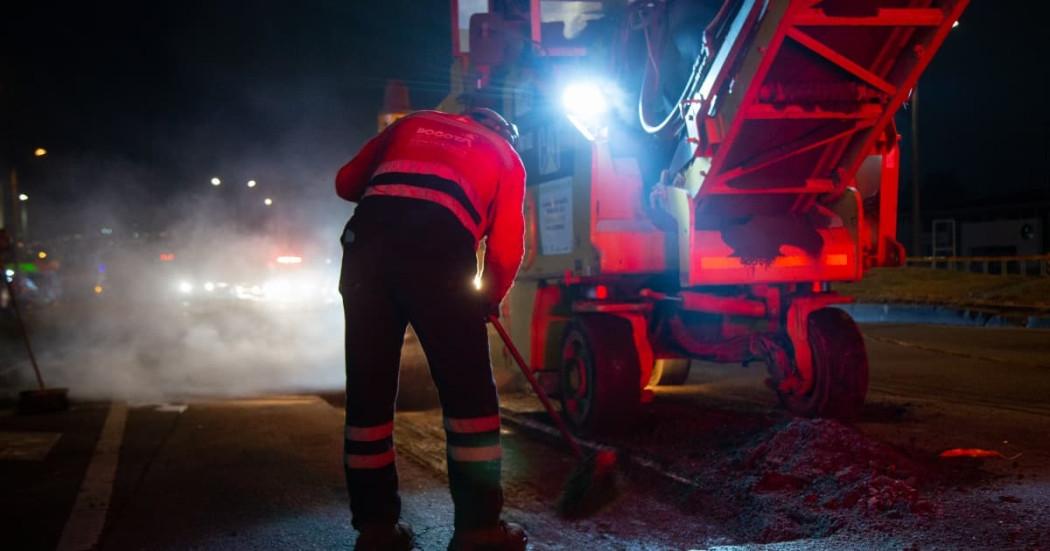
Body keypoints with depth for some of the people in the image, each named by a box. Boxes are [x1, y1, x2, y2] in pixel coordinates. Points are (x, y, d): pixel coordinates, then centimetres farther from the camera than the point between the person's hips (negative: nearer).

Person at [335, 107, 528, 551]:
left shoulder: (414, 123, 32)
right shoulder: (505, 157, 25)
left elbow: (347, 182, 27)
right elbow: (506, 245, 15)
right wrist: (490, 298, 31)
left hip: (366, 241, 4)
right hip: (439, 251, -3)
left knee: (368, 390, 9)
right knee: (469, 393, 4)